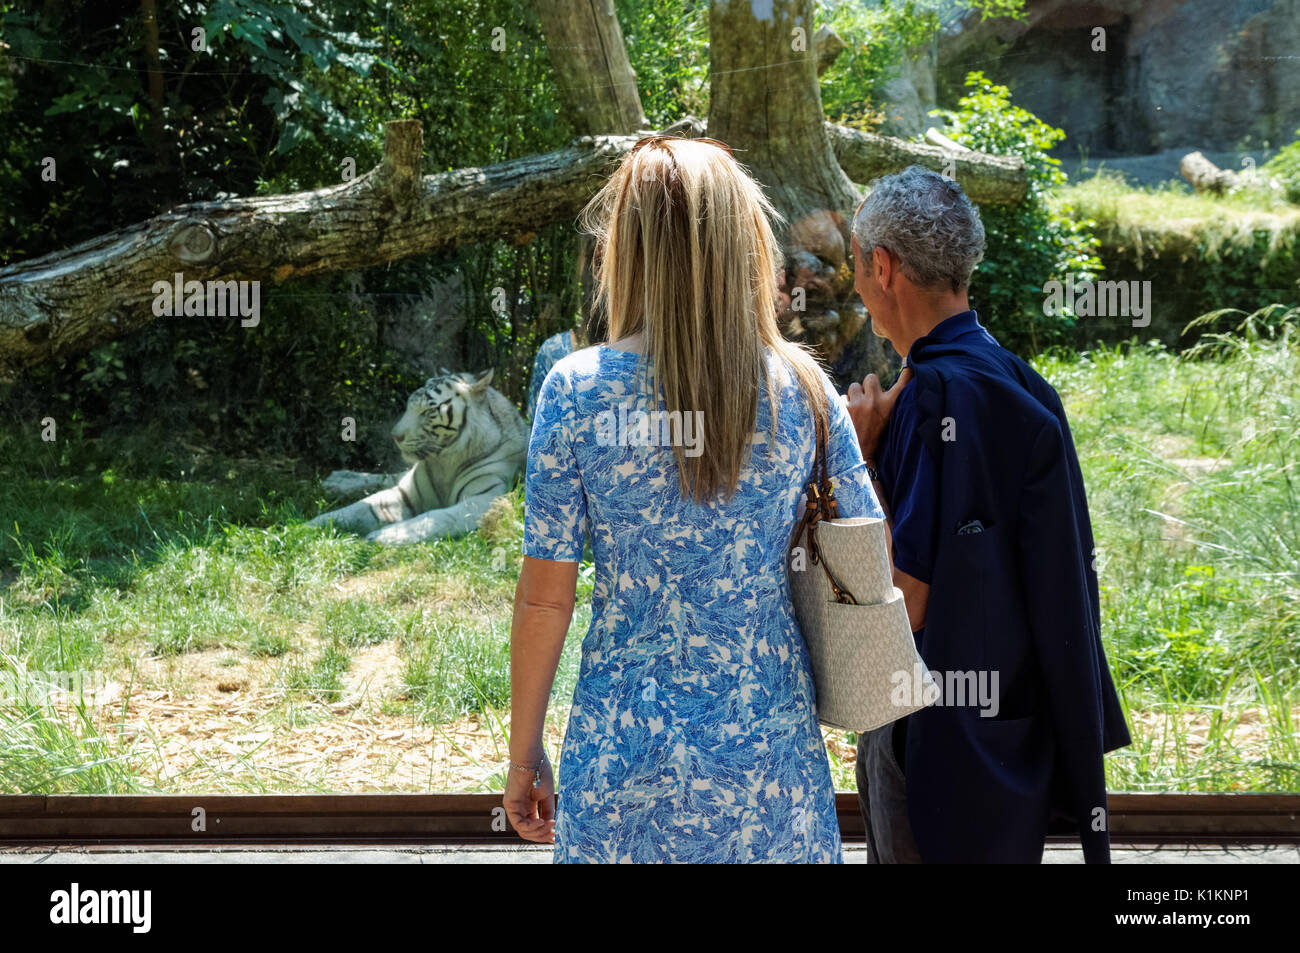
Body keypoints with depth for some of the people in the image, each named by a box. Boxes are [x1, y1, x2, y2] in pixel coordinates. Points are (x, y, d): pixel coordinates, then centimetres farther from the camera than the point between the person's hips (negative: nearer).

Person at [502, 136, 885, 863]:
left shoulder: (576, 390, -9)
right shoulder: (805, 389, -5)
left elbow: (545, 597, -6)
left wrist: (524, 754, 5)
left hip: (623, 749, -1)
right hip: (770, 746, 1)